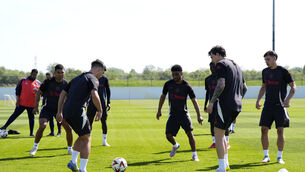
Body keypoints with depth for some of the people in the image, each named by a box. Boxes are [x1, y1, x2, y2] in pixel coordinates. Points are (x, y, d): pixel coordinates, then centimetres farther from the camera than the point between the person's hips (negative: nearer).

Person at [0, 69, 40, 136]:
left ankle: (31, 133, 12)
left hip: (32, 105, 1)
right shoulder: (23, 81, 5)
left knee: (31, 118, 4)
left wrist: (37, 91, -14)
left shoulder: (38, 83, 7)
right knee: (15, 115, -1)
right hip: (22, 103, -1)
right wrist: (17, 100, -2)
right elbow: (17, 90, 6)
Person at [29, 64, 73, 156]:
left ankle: (70, 149, 11)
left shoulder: (66, 84, -8)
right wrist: (36, 107, -9)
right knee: (42, 126, -21)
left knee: (69, 128, -10)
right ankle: (35, 147, 2)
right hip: (48, 108, -2)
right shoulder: (48, 82, -13)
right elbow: (38, 93, -3)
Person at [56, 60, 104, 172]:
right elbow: (94, 96, -19)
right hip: (77, 112, -8)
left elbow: (63, 93, 23)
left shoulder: (77, 78, 24)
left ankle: (73, 162, 19)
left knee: (83, 136, 23)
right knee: (87, 139, 3)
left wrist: (59, 112, 25)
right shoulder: (93, 79, -1)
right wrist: (100, 111, -5)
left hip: (66, 112, 8)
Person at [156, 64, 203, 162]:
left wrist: (199, 115, -18)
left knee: (189, 133, -15)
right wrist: (159, 110, 11)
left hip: (184, 114, -2)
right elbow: (163, 96, 13)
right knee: (169, 135, -7)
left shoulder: (186, 86, -10)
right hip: (173, 114, 2)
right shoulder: (168, 84, -2)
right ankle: (175, 145, 28)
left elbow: (194, 101, -10)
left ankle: (194, 154, 0)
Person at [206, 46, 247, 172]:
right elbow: (244, 88, 26)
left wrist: (211, 102, -17)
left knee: (218, 134, -4)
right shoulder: (236, 66, 22)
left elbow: (221, 85, -19)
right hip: (236, 106, 9)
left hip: (225, 105, -9)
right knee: (220, 133, 19)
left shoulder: (221, 64, -5)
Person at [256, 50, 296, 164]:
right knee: (264, 129, -2)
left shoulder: (283, 71, -5)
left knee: (280, 130, -3)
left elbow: (293, 86, -2)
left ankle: (280, 157, 8)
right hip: (268, 105, 5)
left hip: (280, 105, -5)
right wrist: (258, 100, 16)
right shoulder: (265, 71, 11)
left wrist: (287, 99, -15)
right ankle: (266, 156, 8)